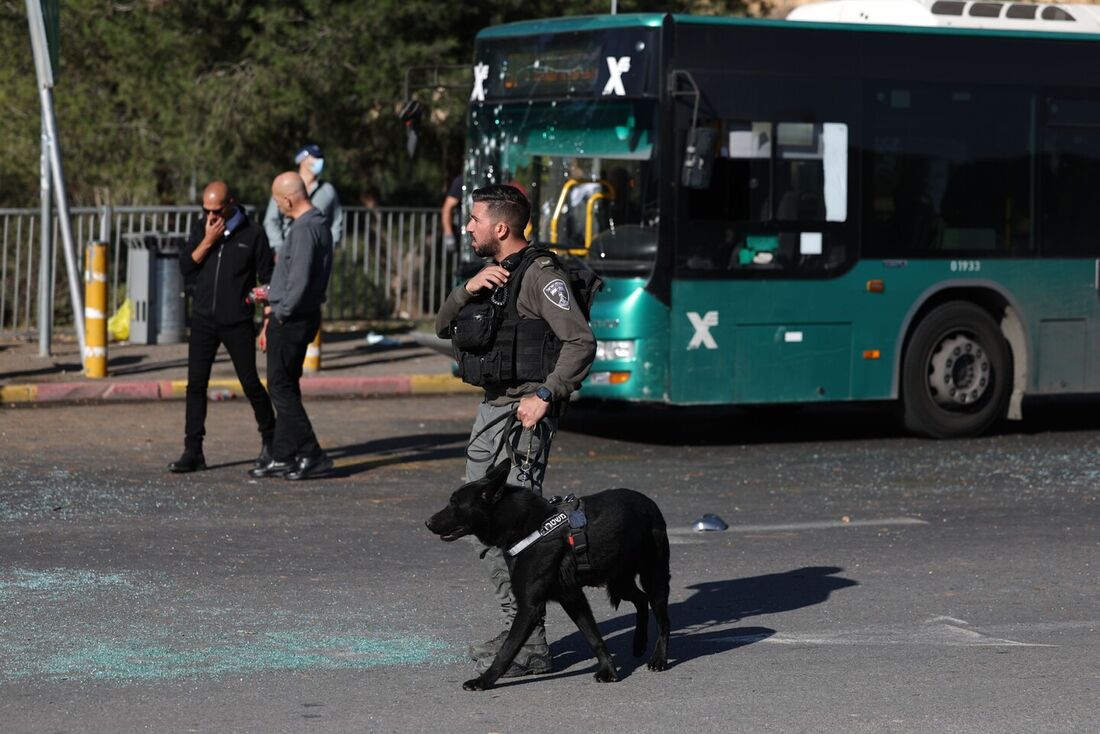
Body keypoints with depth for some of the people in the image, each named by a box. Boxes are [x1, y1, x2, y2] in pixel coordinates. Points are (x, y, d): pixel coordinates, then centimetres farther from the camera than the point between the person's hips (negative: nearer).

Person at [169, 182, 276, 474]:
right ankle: (193, 452, 2)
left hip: (238, 323, -3)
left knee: (250, 383, 1)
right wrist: (207, 242, -13)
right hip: (203, 319, 3)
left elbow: (267, 280, -2)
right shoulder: (201, 228, 6)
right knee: (196, 384, -1)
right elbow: (185, 267, 0)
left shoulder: (253, 234, -6)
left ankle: (270, 441, 21)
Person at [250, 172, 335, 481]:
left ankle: (312, 455, -6)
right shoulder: (319, 224, 12)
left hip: (291, 318, -10)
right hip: (307, 314, 10)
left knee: (282, 388, -5)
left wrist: (280, 311, -13)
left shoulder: (303, 230, -21)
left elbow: (299, 281, -25)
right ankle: (283, 457, 17)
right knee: (286, 388, 13)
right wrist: (276, 296, 21)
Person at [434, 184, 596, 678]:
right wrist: (468, 290, -3)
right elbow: (443, 326, 15)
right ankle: (517, 626, 19)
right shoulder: (492, 273, 16)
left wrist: (545, 396, -23)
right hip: (491, 409, 10)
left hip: (524, 413, -10)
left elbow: (580, 341, -18)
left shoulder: (539, 274, -12)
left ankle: (531, 646, -12)